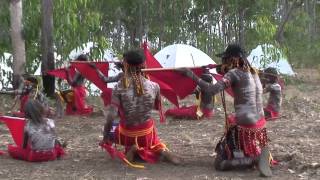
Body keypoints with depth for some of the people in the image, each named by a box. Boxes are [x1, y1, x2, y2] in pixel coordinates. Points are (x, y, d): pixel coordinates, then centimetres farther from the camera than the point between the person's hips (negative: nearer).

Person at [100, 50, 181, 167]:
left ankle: (131, 149, 3)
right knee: (154, 144, 35)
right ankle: (161, 150, -2)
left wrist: (106, 137, -11)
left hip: (127, 133, -2)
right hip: (148, 132, 2)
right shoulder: (154, 86, -12)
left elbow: (111, 116, -21)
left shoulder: (119, 88, -19)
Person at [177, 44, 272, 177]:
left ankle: (255, 159, -12)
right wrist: (224, 73, 14)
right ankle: (260, 155, 6)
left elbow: (212, 90, -22)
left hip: (244, 125, -7)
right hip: (260, 124, 8)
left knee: (220, 163, 1)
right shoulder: (253, 73, 12)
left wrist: (192, 76, -18)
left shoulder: (234, 73, -11)